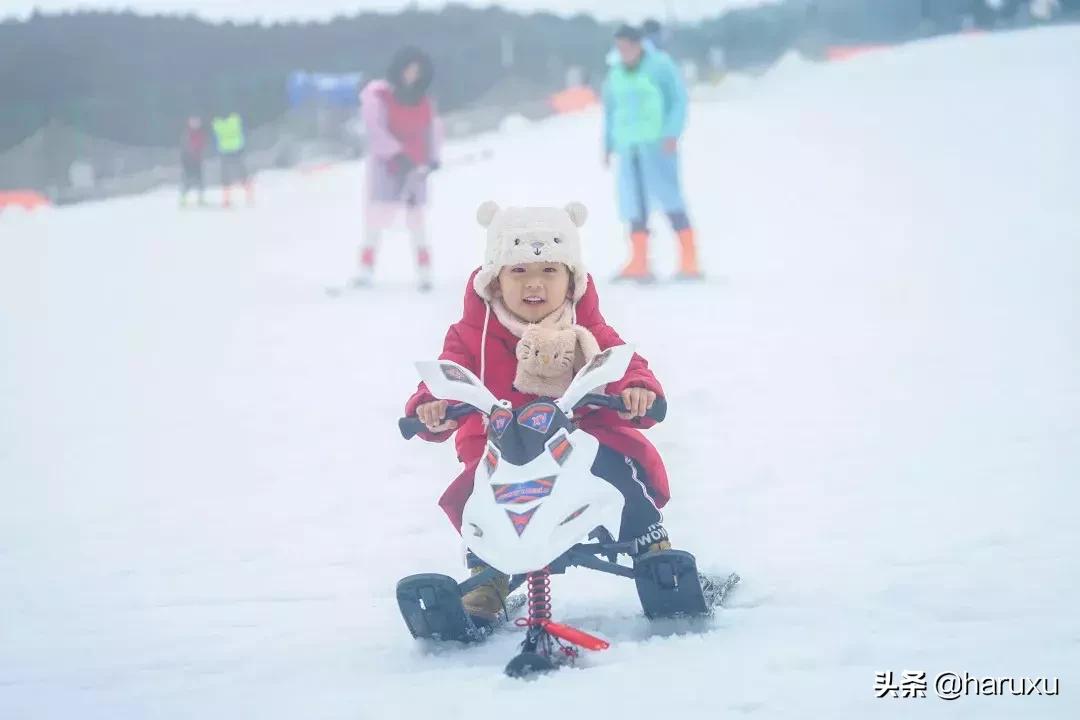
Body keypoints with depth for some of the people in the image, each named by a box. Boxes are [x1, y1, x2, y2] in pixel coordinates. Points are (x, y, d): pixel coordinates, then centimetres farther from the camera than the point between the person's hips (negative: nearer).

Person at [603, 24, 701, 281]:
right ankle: (639, 265, 1)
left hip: (658, 144, -5)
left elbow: (679, 100, -2)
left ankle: (689, 262, -10)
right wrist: (608, 144, 16)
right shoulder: (615, 74, 15)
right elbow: (610, 111, 24)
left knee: (671, 201, -10)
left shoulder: (660, 65, 0)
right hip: (628, 148, 5)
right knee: (635, 206, -1)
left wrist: (672, 134, -14)